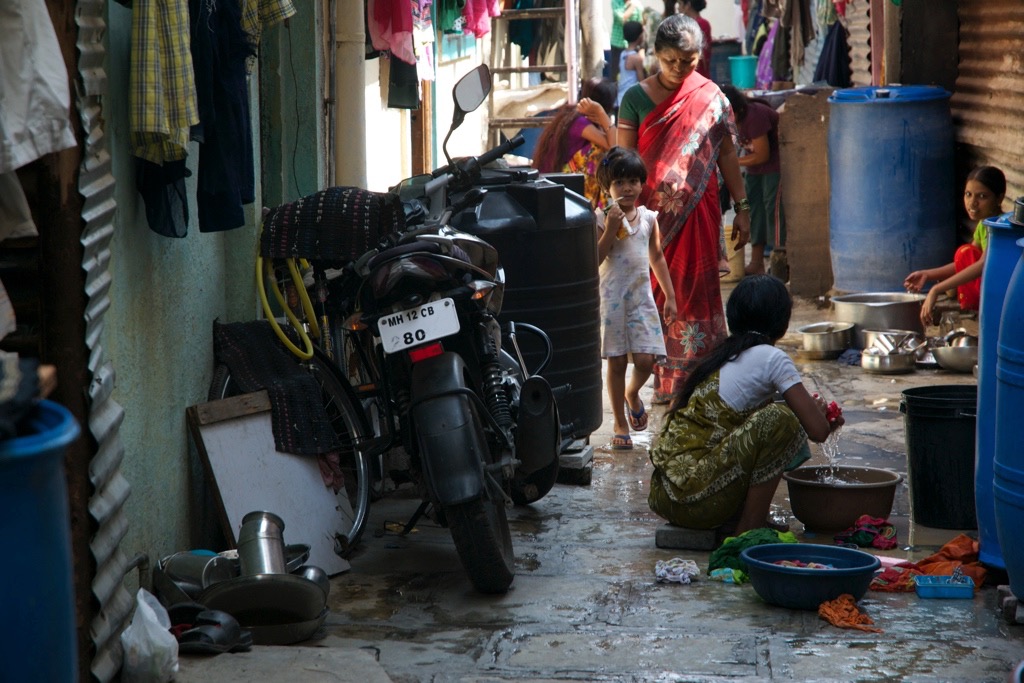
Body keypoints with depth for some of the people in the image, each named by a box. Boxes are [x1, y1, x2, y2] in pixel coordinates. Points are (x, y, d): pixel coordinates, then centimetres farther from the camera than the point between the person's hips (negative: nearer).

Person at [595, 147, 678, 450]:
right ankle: (620, 424, 16)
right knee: (617, 362, 3)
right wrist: (611, 230, -22)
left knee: (646, 360, -7)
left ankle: (632, 394, 27)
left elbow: (657, 257, 15)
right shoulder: (602, 219, -6)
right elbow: (594, 261, -13)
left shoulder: (648, 217, 7)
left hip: (642, 296, 3)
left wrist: (670, 296, 14)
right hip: (612, 297, -3)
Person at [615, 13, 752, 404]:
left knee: (697, 291, 1)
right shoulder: (637, 97, 1)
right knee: (656, 294, 1)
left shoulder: (711, 98, 4)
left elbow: (726, 154, 9)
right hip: (653, 212, -1)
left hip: (699, 211, 1)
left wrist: (742, 207, 6)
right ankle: (663, 382, 10)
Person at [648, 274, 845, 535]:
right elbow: (818, 431, -9)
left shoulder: (722, 353, 18)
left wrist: (817, 415, 25)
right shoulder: (772, 359, -5)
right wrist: (817, 408, 17)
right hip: (694, 497, -9)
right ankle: (749, 529, -6)